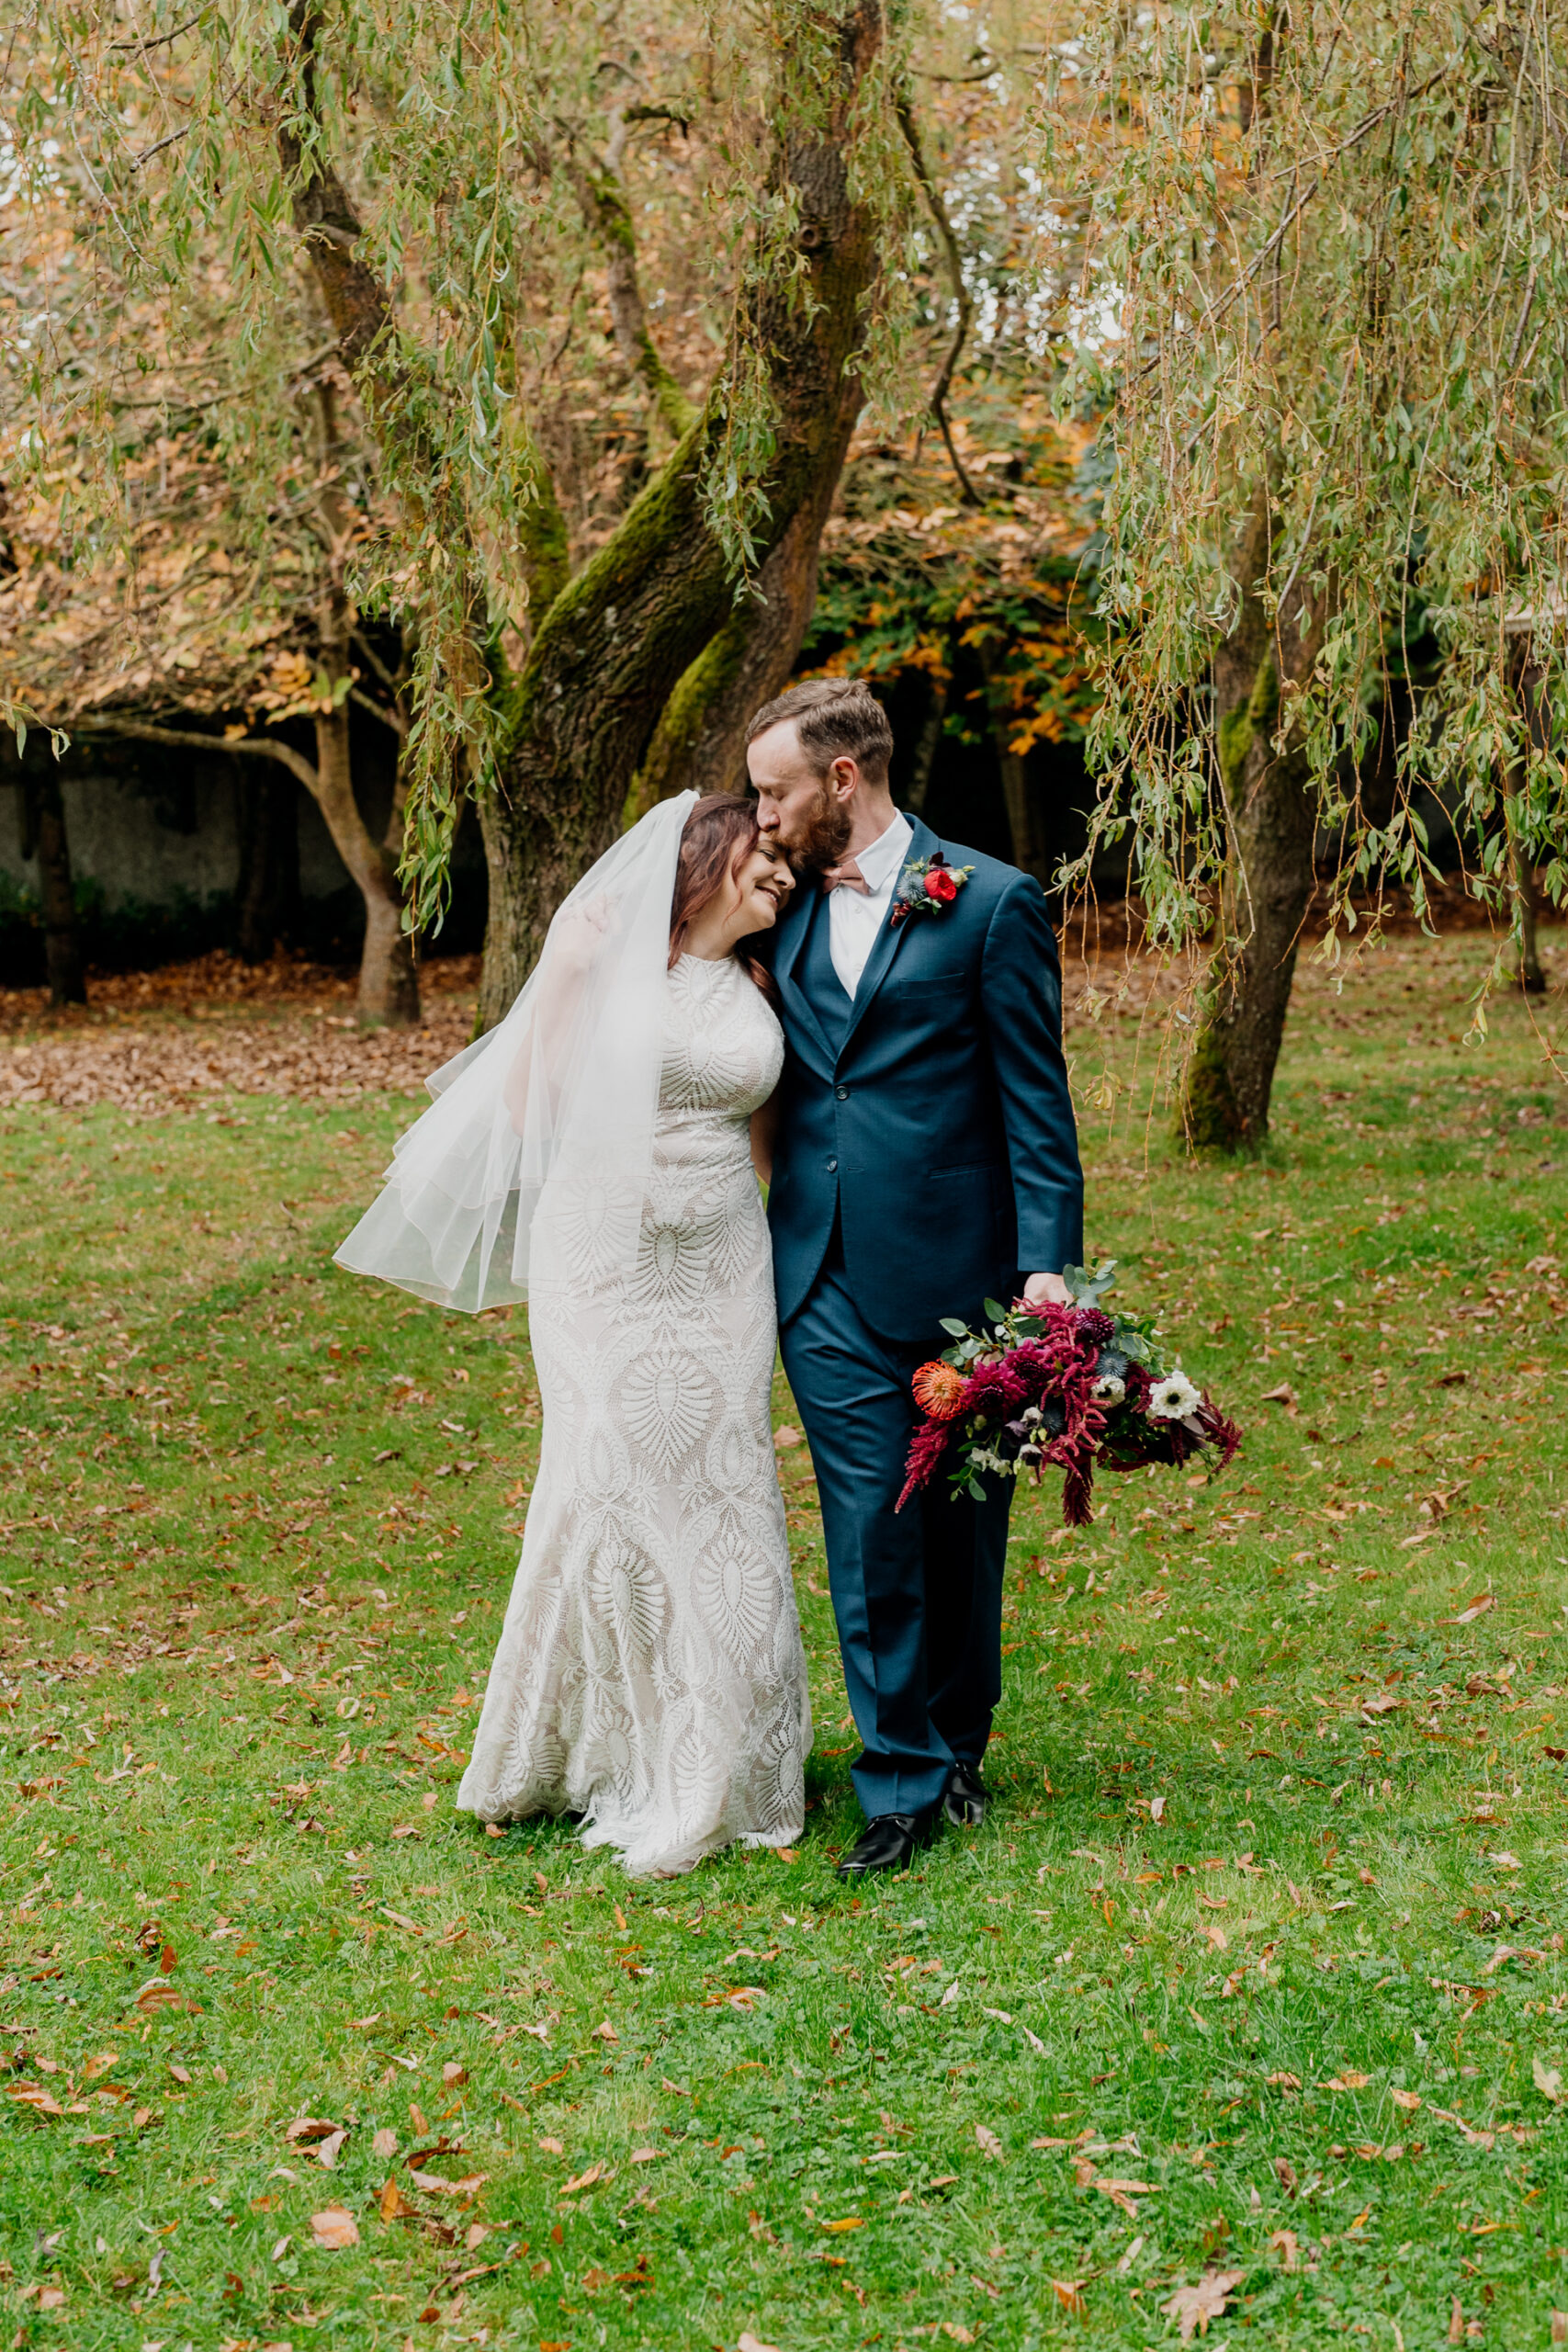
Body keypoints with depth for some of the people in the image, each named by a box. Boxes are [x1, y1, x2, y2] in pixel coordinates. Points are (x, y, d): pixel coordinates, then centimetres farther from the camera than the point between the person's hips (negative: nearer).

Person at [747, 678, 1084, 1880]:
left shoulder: (991, 903, -3)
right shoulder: (786, 907, 11)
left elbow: (1035, 1096, -5)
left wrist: (1047, 1259, -12)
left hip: (952, 1269, -3)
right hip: (826, 1274, 3)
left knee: (960, 1526, 9)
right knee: (868, 1522, 0)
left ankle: (958, 1743, 27)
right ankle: (902, 1777, 8)